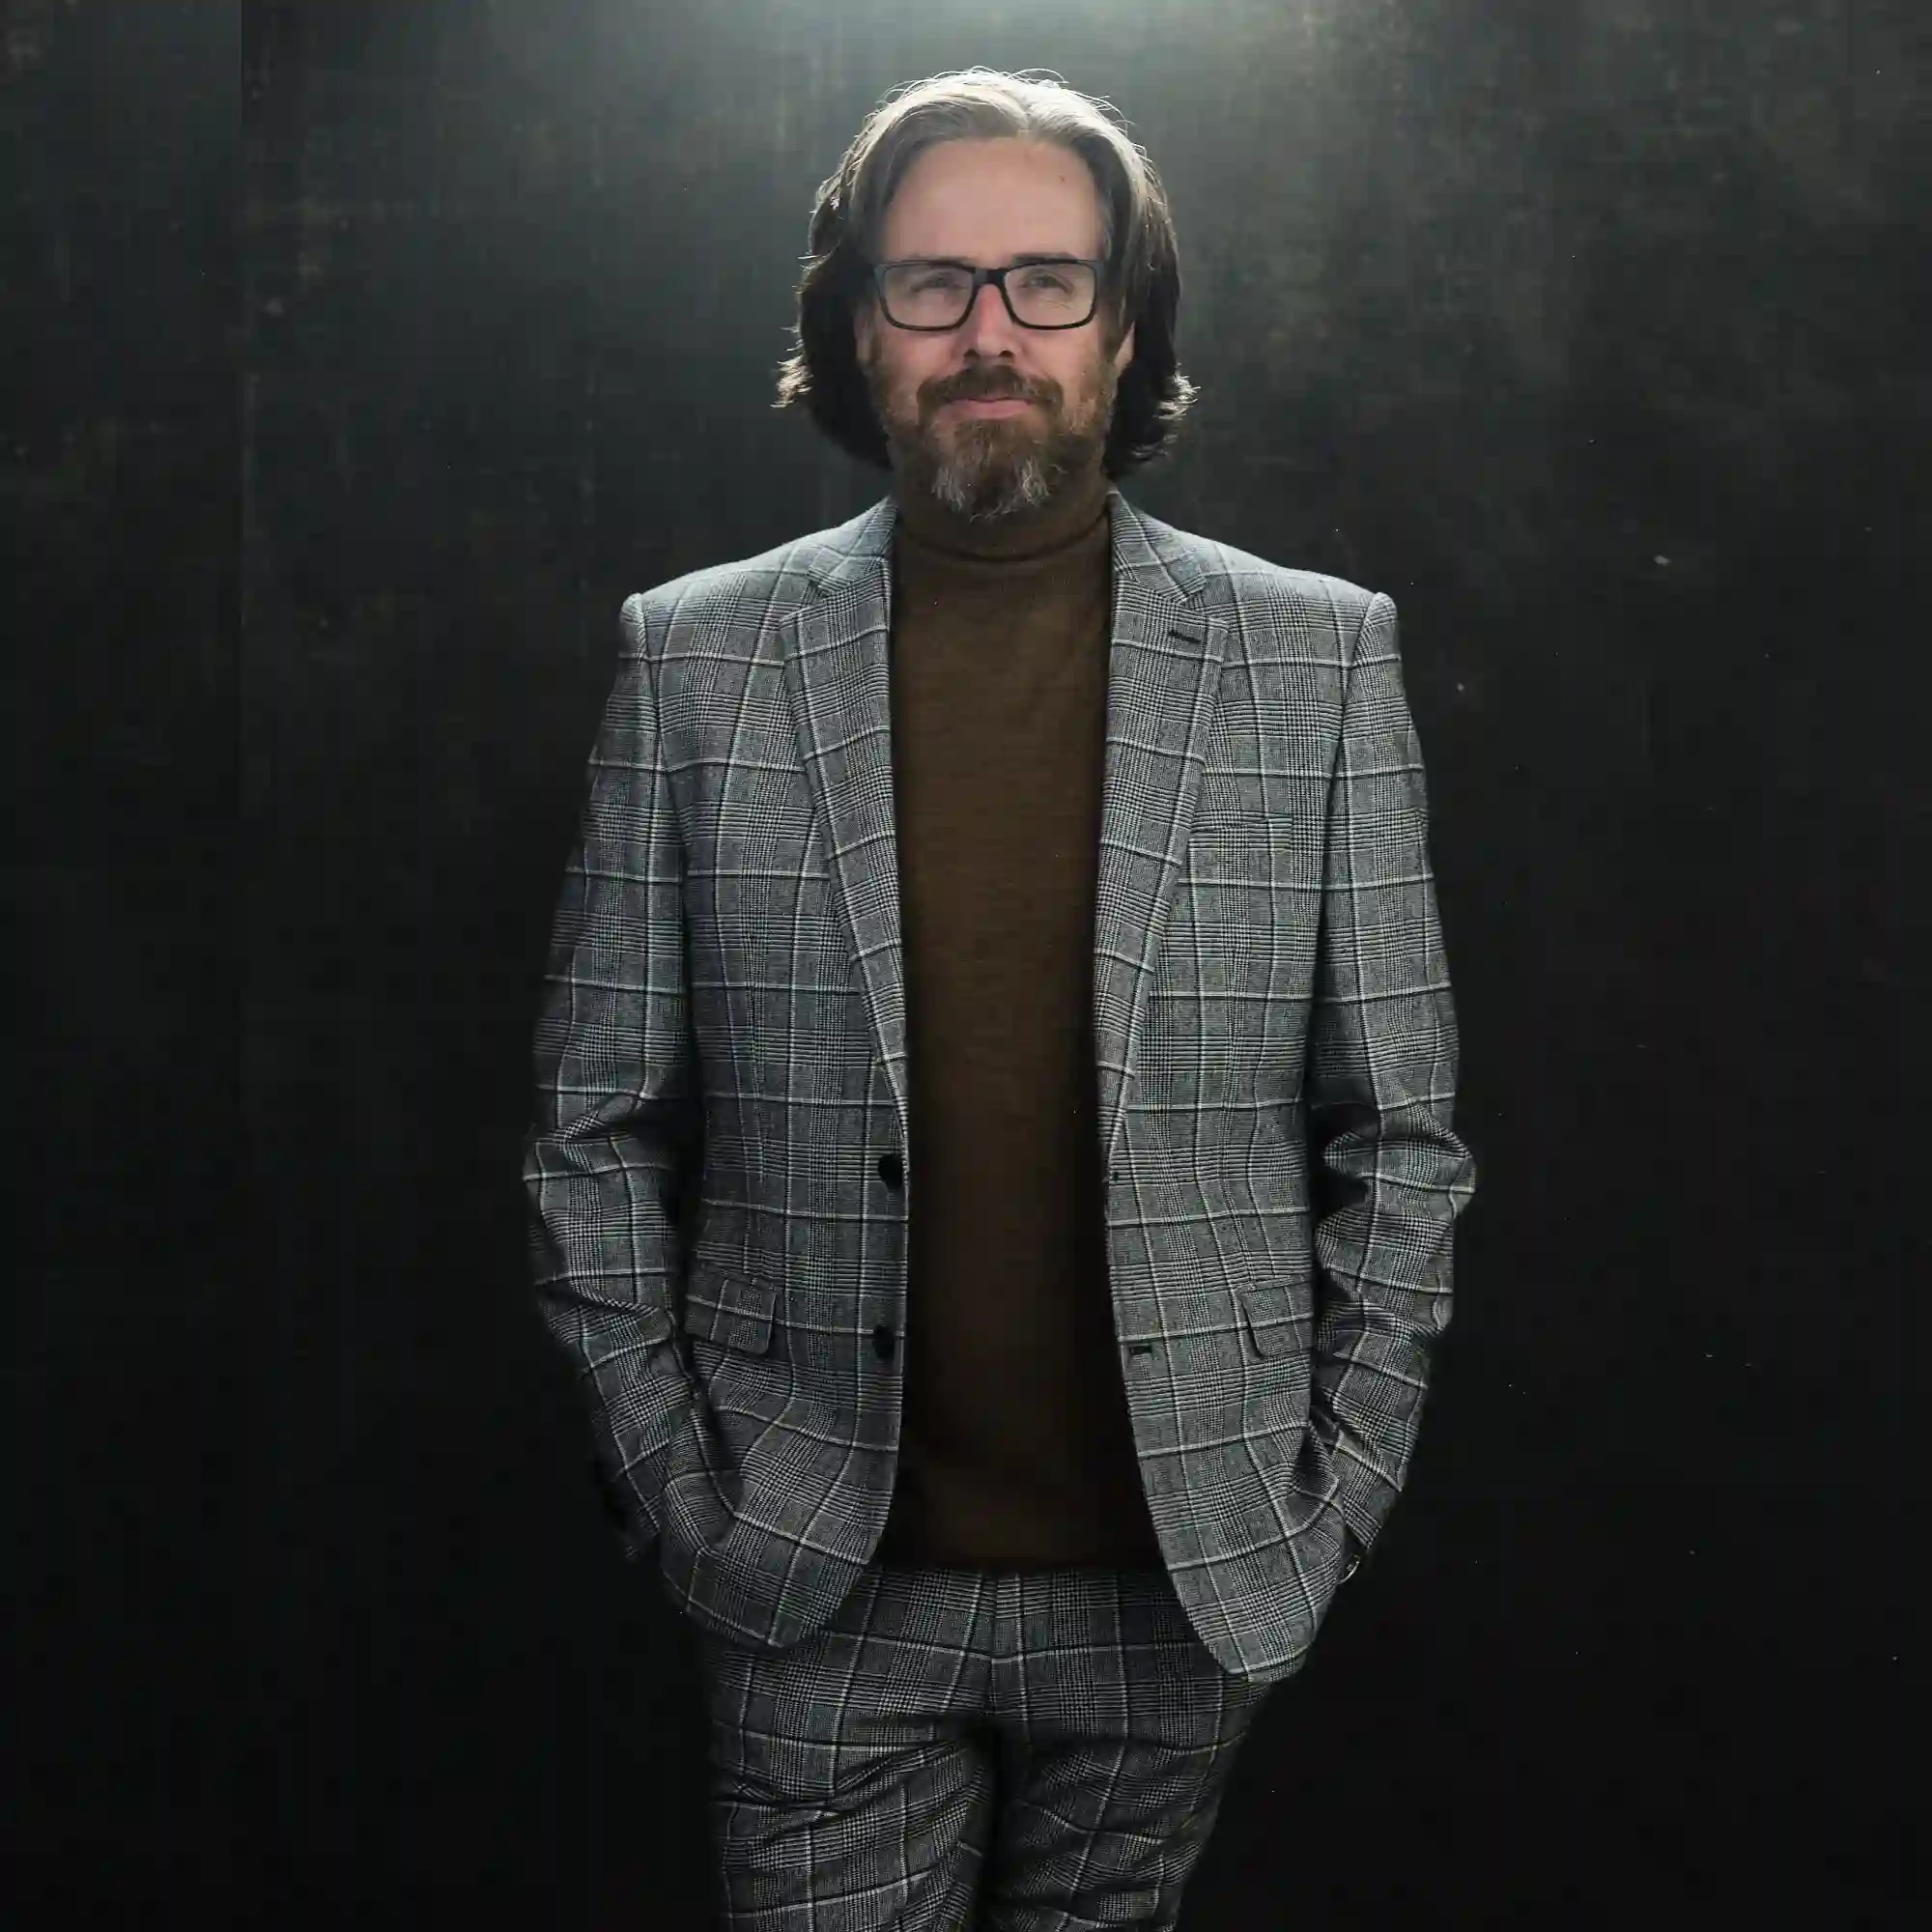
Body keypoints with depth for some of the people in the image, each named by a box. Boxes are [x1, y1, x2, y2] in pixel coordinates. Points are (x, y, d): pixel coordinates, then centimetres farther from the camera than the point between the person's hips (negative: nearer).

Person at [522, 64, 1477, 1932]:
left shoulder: (1318, 659, 0)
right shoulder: (695, 660, -1)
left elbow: (1399, 1131, 2)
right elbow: (595, 1129, 3)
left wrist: (1333, 1493, -1)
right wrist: (677, 1483, -2)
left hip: (1189, 1578, 1)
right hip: (820, 1586, 0)